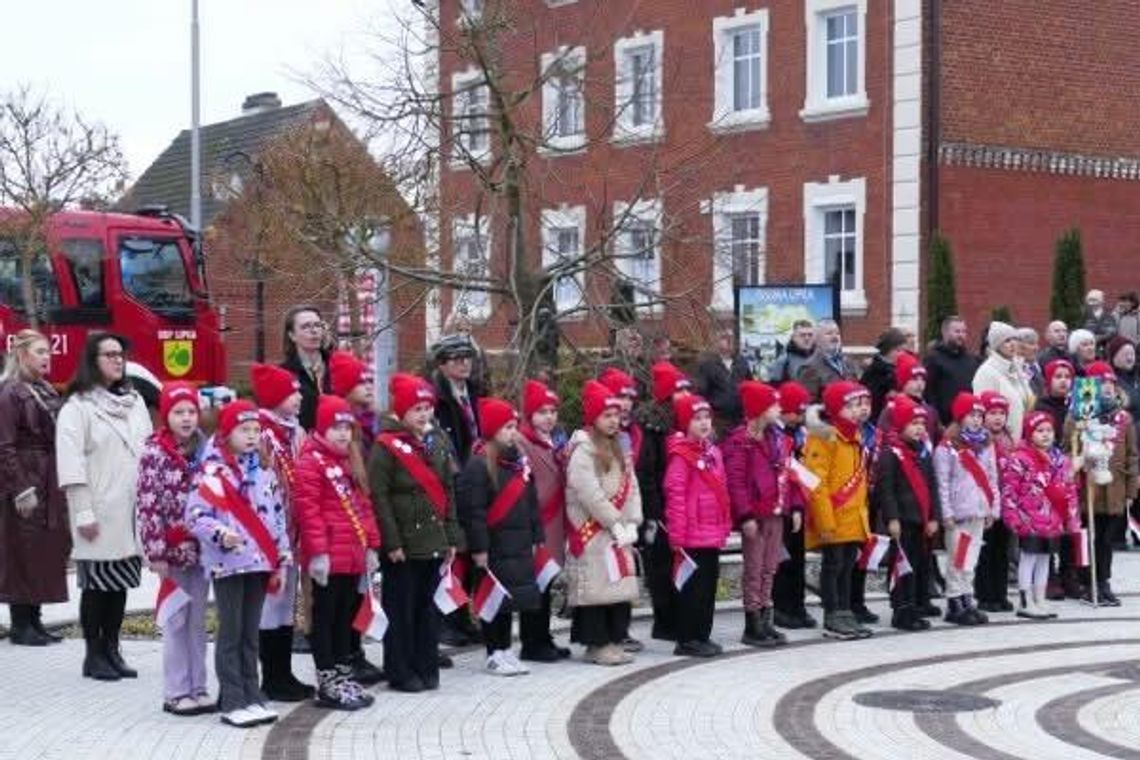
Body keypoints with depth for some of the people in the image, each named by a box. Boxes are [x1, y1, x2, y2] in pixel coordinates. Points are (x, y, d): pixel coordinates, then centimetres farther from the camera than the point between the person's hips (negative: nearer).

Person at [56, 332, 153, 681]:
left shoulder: (134, 401, 14)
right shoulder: (77, 406, -6)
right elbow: (71, 463, -11)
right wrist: (83, 512, -16)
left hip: (133, 511, 6)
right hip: (100, 512, -6)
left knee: (121, 582, 9)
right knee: (97, 583, 0)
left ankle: (112, 650, 18)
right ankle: (94, 655, 9)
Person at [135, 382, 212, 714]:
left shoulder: (205, 450, 7)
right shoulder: (155, 453, -8)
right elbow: (147, 506, -12)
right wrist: (156, 552, -16)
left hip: (201, 548, 5)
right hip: (173, 550, -5)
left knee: (198, 621, 11)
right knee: (176, 622, 2)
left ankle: (197, 688, 18)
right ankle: (175, 693, 9)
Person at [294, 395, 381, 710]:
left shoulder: (350, 462, 18)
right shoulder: (311, 462, -10)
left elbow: (363, 506, 21)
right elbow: (307, 510, -17)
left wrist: (371, 545, 16)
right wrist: (317, 551, -21)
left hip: (353, 556, 8)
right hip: (328, 558, -8)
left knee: (346, 616, 15)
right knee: (325, 618, -1)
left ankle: (344, 675, 23)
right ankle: (327, 683, 4)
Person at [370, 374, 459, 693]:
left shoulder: (438, 446, 13)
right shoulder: (386, 447, -9)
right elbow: (379, 496, -13)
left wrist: (451, 538, 11)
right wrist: (392, 542, -17)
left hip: (433, 543, 6)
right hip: (402, 546, -6)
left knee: (428, 607, 11)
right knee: (400, 610, 0)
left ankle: (426, 667, 19)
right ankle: (400, 673, 8)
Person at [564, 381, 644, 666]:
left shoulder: (618, 448, 17)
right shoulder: (583, 448, -11)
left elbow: (631, 487, 12)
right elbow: (589, 493, -18)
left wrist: (631, 523, -1)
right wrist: (616, 524, -15)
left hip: (619, 532, 8)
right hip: (593, 532, -8)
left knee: (619, 585, 9)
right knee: (598, 586, -7)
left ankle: (614, 640, 17)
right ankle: (597, 644, 0)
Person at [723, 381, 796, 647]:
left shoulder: (780, 439, 13)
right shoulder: (741, 441, -12)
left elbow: (788, 475, 17)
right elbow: (736, 481, -17)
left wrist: (795, 508, 10)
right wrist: (745, 515, -22)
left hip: (776, 514, 8)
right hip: (756, 515, -8)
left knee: (770, 569, 13)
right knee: (755, 570, -2)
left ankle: (766, 622, 21)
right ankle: (753, 627, 5)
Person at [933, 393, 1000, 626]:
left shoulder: (986, 445, 13)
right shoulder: (947, 447, -6)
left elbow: (992, 479, 15)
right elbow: (942, 483, -10)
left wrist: (994, 508, 9)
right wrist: (946, 513, -14)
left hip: (980, 511, 6)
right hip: (959, 513, -6)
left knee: (971, 559, 10)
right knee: (958, 559, -5)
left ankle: (967, 602, 14)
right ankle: (955, 605, 0)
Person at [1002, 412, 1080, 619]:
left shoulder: (1060, 460, 11)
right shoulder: (1019, 459, -11)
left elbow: (1070, 490, 16)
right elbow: (1009, 491, -13)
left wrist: (1072, 519, 12)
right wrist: (1016, 518, -17)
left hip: (1053, 521, 7)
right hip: (1030, 521, -7)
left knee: (1044, 559, 13)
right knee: (1029, 558, -2)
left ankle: (1040, 601, 20)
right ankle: (1026, 603, 3)